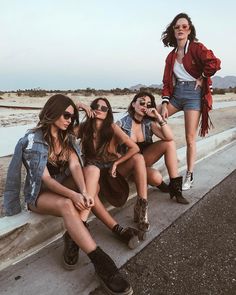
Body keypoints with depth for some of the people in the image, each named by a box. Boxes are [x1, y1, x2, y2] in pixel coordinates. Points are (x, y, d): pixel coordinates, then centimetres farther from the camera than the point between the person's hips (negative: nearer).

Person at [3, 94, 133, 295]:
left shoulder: (67, 137, 2)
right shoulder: (32, 140, -16)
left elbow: (75, 166, -13)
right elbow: (45, 179, -21)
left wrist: (84, 192, -33)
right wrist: (73, 195, -36)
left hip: (62, 185, 6)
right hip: (40, 193, -6)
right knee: (67, 205, -37)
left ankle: (71, 240, -25)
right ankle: (101, 263, -40)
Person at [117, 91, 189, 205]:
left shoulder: (149, 123, -4)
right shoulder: (122, 124, -13)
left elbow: (169, 138, -18)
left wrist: (158, 117, -24)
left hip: (144, 158, 5)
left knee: (169, 143, -18)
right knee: (156, 178, -32)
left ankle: (175, 185, -14)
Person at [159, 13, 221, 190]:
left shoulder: (196, 47, -5)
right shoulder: (172, 55, 12)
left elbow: (215, 63, -22)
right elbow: (167, 82, 8)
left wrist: (202, 78, -8)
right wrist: (164, 104, -1)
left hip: (193, 93, -6)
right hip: (176, 93, 6)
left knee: (190, 138, -5)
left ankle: (189, 177, 7)